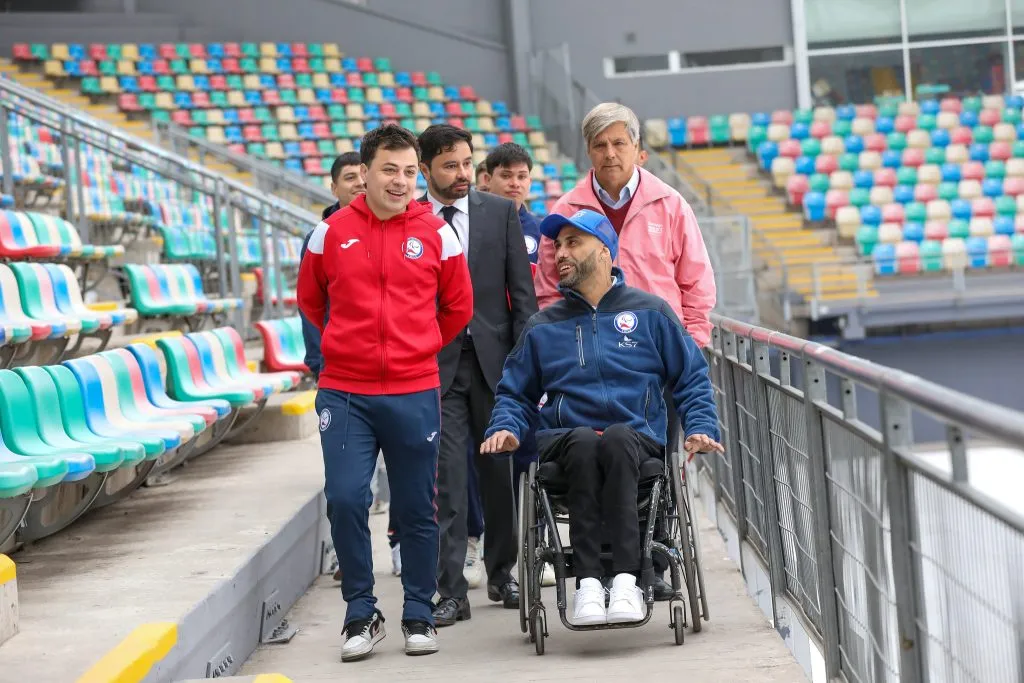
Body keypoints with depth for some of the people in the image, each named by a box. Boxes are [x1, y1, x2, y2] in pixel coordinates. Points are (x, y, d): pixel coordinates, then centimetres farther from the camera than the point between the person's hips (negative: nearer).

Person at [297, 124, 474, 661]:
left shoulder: (436, 234, 1)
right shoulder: (331, 233, 2)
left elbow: (458, 307, 14)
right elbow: (310, 300, 16)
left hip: (415, 394, 0)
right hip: (344, 393, 0)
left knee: (417, 510, 6)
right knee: (345, 499, -9)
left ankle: (419, 617, 20)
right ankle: (361, 615, 7)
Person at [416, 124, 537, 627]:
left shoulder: (501, 213, 6)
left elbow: (522, 291, 6)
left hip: (493, 359, 2)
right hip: (435, 366, -2)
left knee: (499, 470, 9)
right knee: (445, 477, -5)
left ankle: (501, 574, 24)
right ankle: (452, 591, -2)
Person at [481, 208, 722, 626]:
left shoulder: (650, 313, 15)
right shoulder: (542, 328, 20)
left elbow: (692, 379, 15)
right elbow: (515, 393, 23)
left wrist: (701, 429, -2)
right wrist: (505, 428, 2)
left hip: (635, 439, -1)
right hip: (562, 443, 1)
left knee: (616, 438, -38)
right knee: (583, 442, -36)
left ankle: (626, 580, -46)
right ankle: (588, 582, -42)